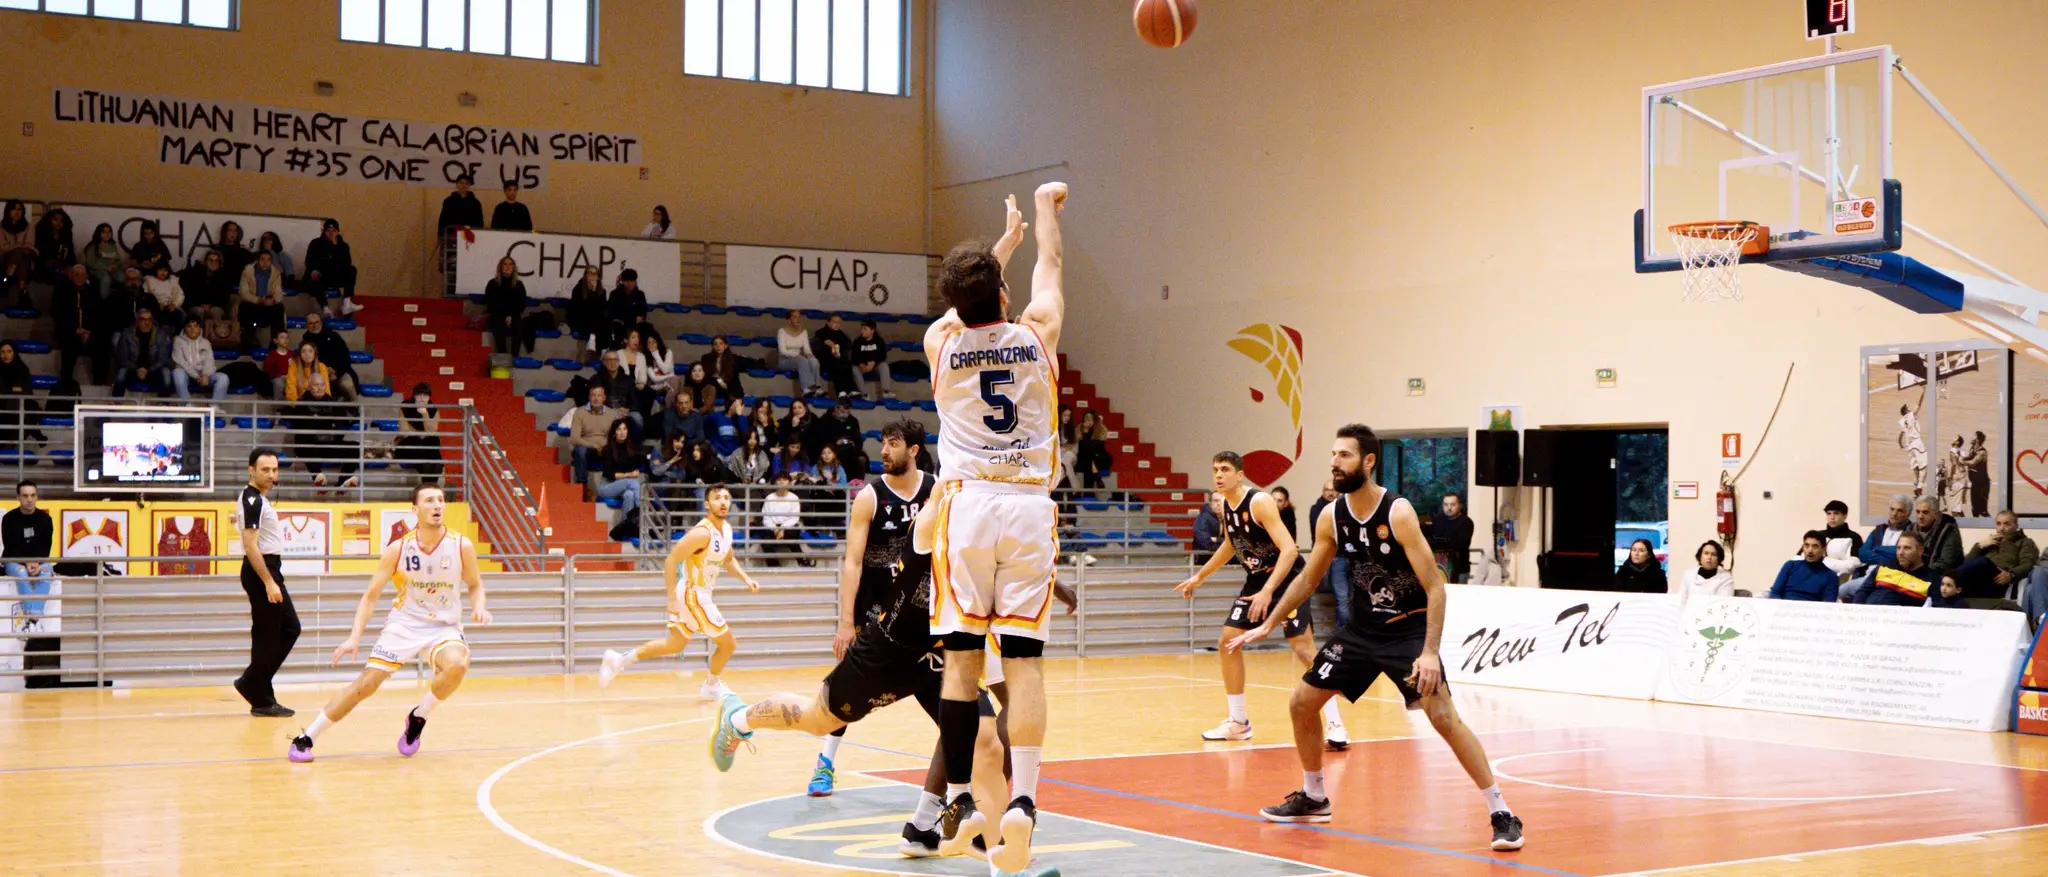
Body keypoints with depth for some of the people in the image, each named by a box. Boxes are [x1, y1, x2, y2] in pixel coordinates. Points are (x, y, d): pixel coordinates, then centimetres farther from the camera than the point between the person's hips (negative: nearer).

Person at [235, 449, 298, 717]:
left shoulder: (260, 498, 15)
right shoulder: (253, 500, -16)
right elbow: (251, 546, -22)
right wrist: (269, 583, -25)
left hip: (270, 570, 10)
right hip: (261, 572, -10)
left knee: (290, 628, 14)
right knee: (266, 637, -5)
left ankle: (251, 683, 16)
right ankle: (261, 701, 2)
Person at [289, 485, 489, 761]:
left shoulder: (461, 546, -9)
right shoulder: (399, 549, -9)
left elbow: (475, 585, 8)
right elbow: (370, 595, -2)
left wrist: (478, 607, -14)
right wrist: (354, 637, -13)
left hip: (444, 627, 0)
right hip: (404, 624, 0)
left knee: (457, 665, -32)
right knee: (365, 684, -9)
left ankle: (418, 718, -5)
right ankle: (304, 739, 4)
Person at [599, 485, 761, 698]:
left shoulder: (726, 528, 4)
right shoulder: (702, 533, -24)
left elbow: (728, 559, 22)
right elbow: (671, 561, -25)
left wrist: (746, 579, 8)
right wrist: (672, 599, -27)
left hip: (697, 594, 9)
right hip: (693, 595, -9)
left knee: (674, 645, 19)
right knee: (727, 643, 4)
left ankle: (620, 660, 22)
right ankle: (711, 687, 26)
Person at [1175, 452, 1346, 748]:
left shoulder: (1260, 502, -23)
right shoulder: (1225, 506, 2)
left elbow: (1289, 549, -30)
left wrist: (1268, 591, -37)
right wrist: (1200, 576, 24)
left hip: (1287, 578, -8)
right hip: (1257, 579, 9)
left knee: (1304, 649, -17)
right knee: (1227, 642, 5)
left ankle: (1334, 723, -13)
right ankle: (1239, 723, 14)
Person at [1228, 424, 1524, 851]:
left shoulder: (1398, 513, -23)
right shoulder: (1332, 517, -5)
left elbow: (1435, 587, -23)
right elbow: (1307, 580, 11)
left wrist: (1430, 652, -30)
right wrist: (1267, 626, 10)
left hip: (1410, 628, -7)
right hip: (1364, 627, 7)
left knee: (1444, 716, -21)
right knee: (1302, 703, 7)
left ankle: (1501, 814, -13)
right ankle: (1313, 799, 26)